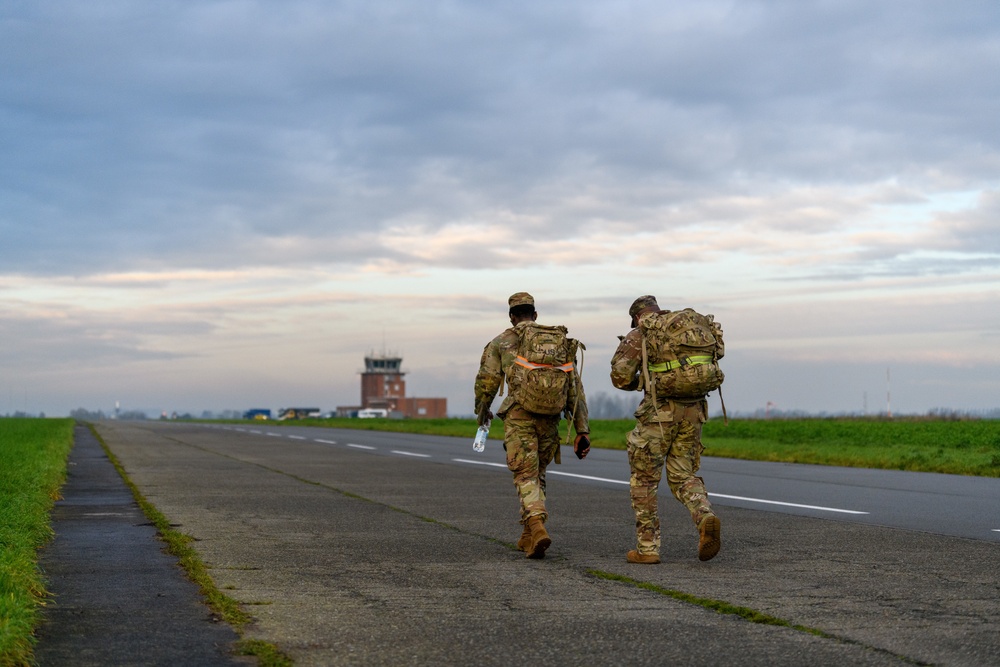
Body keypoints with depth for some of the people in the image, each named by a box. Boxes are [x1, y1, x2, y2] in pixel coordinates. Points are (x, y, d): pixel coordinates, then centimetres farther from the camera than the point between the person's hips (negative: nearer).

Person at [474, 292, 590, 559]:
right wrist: (582, 431, 9)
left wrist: (482, 410, 26)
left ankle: (537, 527, -26)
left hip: (519, 415, -4)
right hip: (550, 417, 4)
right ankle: (528, 537, 22)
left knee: (526, 476, -3)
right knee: (537, 474, 20)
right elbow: (574, 388, 10)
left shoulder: (501, 342, 8)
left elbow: (486, 382, 4)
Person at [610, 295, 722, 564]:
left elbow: (620, 377, -3)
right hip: (693, 410, 5)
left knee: (644, 479, 8)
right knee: (683, 476, 14)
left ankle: (647, 547, 8)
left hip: (659, 411, -5)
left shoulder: (638, 336, 1)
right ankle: (705, 517, -16)